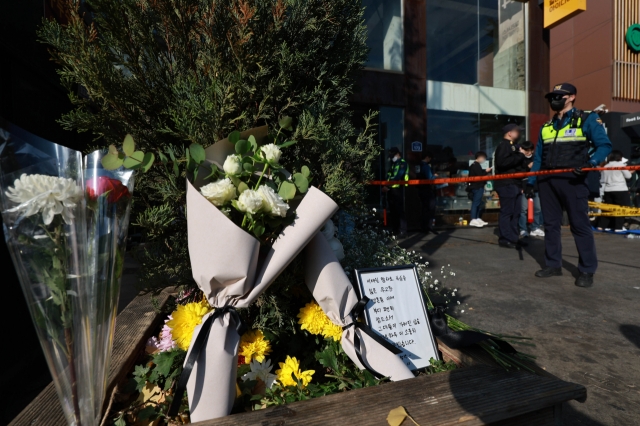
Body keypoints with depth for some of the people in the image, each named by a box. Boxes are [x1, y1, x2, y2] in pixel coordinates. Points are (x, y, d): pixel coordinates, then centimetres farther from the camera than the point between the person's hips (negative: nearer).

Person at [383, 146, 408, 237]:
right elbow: (388, 176, 15)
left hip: (398, 190, -8)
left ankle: (402, 231, -5)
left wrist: (387, 186, -19)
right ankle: (394, 230, 19)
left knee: (400, 211, -8)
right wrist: (385, 186, -3)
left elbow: (397, 177, -17)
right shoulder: (393, 164, 22)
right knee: (392, 211, 11)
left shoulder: (402, 163, -6)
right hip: (391, 190, 9)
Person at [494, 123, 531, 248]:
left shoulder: (513, 146, 22)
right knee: (506, 212, -7)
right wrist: (520, 156, -15)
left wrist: (526, 163, 9)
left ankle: (513, 238, 17)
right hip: (506, 184, -10)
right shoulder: (503, 145, -8)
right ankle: (505, 239, -2)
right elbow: (502, 162, -24)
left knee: (516, 212, 11)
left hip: (515, 183, 10)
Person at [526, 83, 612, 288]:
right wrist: (530, 181, 11)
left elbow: (604, 145, -3)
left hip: (572, 180, -5)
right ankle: (553, 264, 18)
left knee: (580, 224, -1)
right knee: (550, 223, 8)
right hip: (547, 181, 5)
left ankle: (587, 270, 8)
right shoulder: (546, 126, 18)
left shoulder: (587, 119, 3)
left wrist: (590, 163, -22)